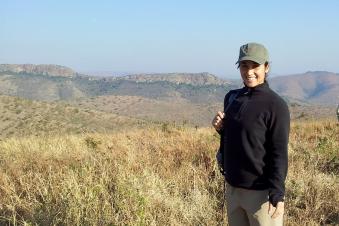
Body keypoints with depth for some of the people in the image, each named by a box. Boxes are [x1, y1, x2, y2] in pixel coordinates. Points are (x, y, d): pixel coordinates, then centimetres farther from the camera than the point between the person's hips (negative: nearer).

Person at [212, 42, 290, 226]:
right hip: (232, 188, 7)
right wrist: (220, 128, -2)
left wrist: (277, 194, -20)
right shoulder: (231, 97, 7)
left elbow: (279, 154, -14)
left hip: (261, 192, -6)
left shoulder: (275, 105, -12)